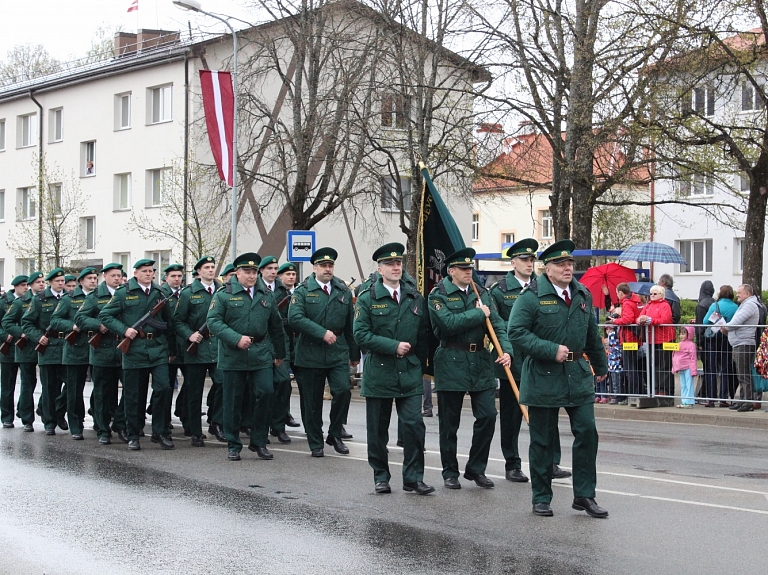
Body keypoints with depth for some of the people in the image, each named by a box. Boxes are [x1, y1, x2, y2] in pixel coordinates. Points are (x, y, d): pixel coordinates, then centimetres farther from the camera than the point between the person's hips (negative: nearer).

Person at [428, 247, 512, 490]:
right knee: (449, 422, 5)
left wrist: (506, 351, -12)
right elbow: (448, 323, -20)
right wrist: (478, 314, -11)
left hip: (480, 361, 4)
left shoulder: (482, 293, 11)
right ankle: (450, 473, 19)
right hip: (451, 363, -4)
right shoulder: (438, 295, -4)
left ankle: (476, 469, 14)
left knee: (488, 415, -2)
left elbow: (497, 324, 3)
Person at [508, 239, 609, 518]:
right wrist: (551, 350, -20)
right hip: (543, 377, -4)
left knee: (587, 432, -2)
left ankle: (584, 495, 10)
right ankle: (541, 498, 17)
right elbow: (516, 332, -15)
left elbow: (592, 335, 22)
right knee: (542, 440, 5)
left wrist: (601, 366, 29)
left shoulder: (583, 295, 11)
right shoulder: (532, 296, -8)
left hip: (578, 375, 5)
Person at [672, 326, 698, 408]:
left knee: (689, 385, -5)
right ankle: (684, 402, 17)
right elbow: (675, 356, 20)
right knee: (683, 385, 12)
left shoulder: (691, 345, -9)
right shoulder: (679, 344, 14)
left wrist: (693, 370, -16)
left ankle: (689, 402, -3)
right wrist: (674, 368, 19)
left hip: (688, 368, -8)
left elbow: (693, 358, -13)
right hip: (681, 369, 8)